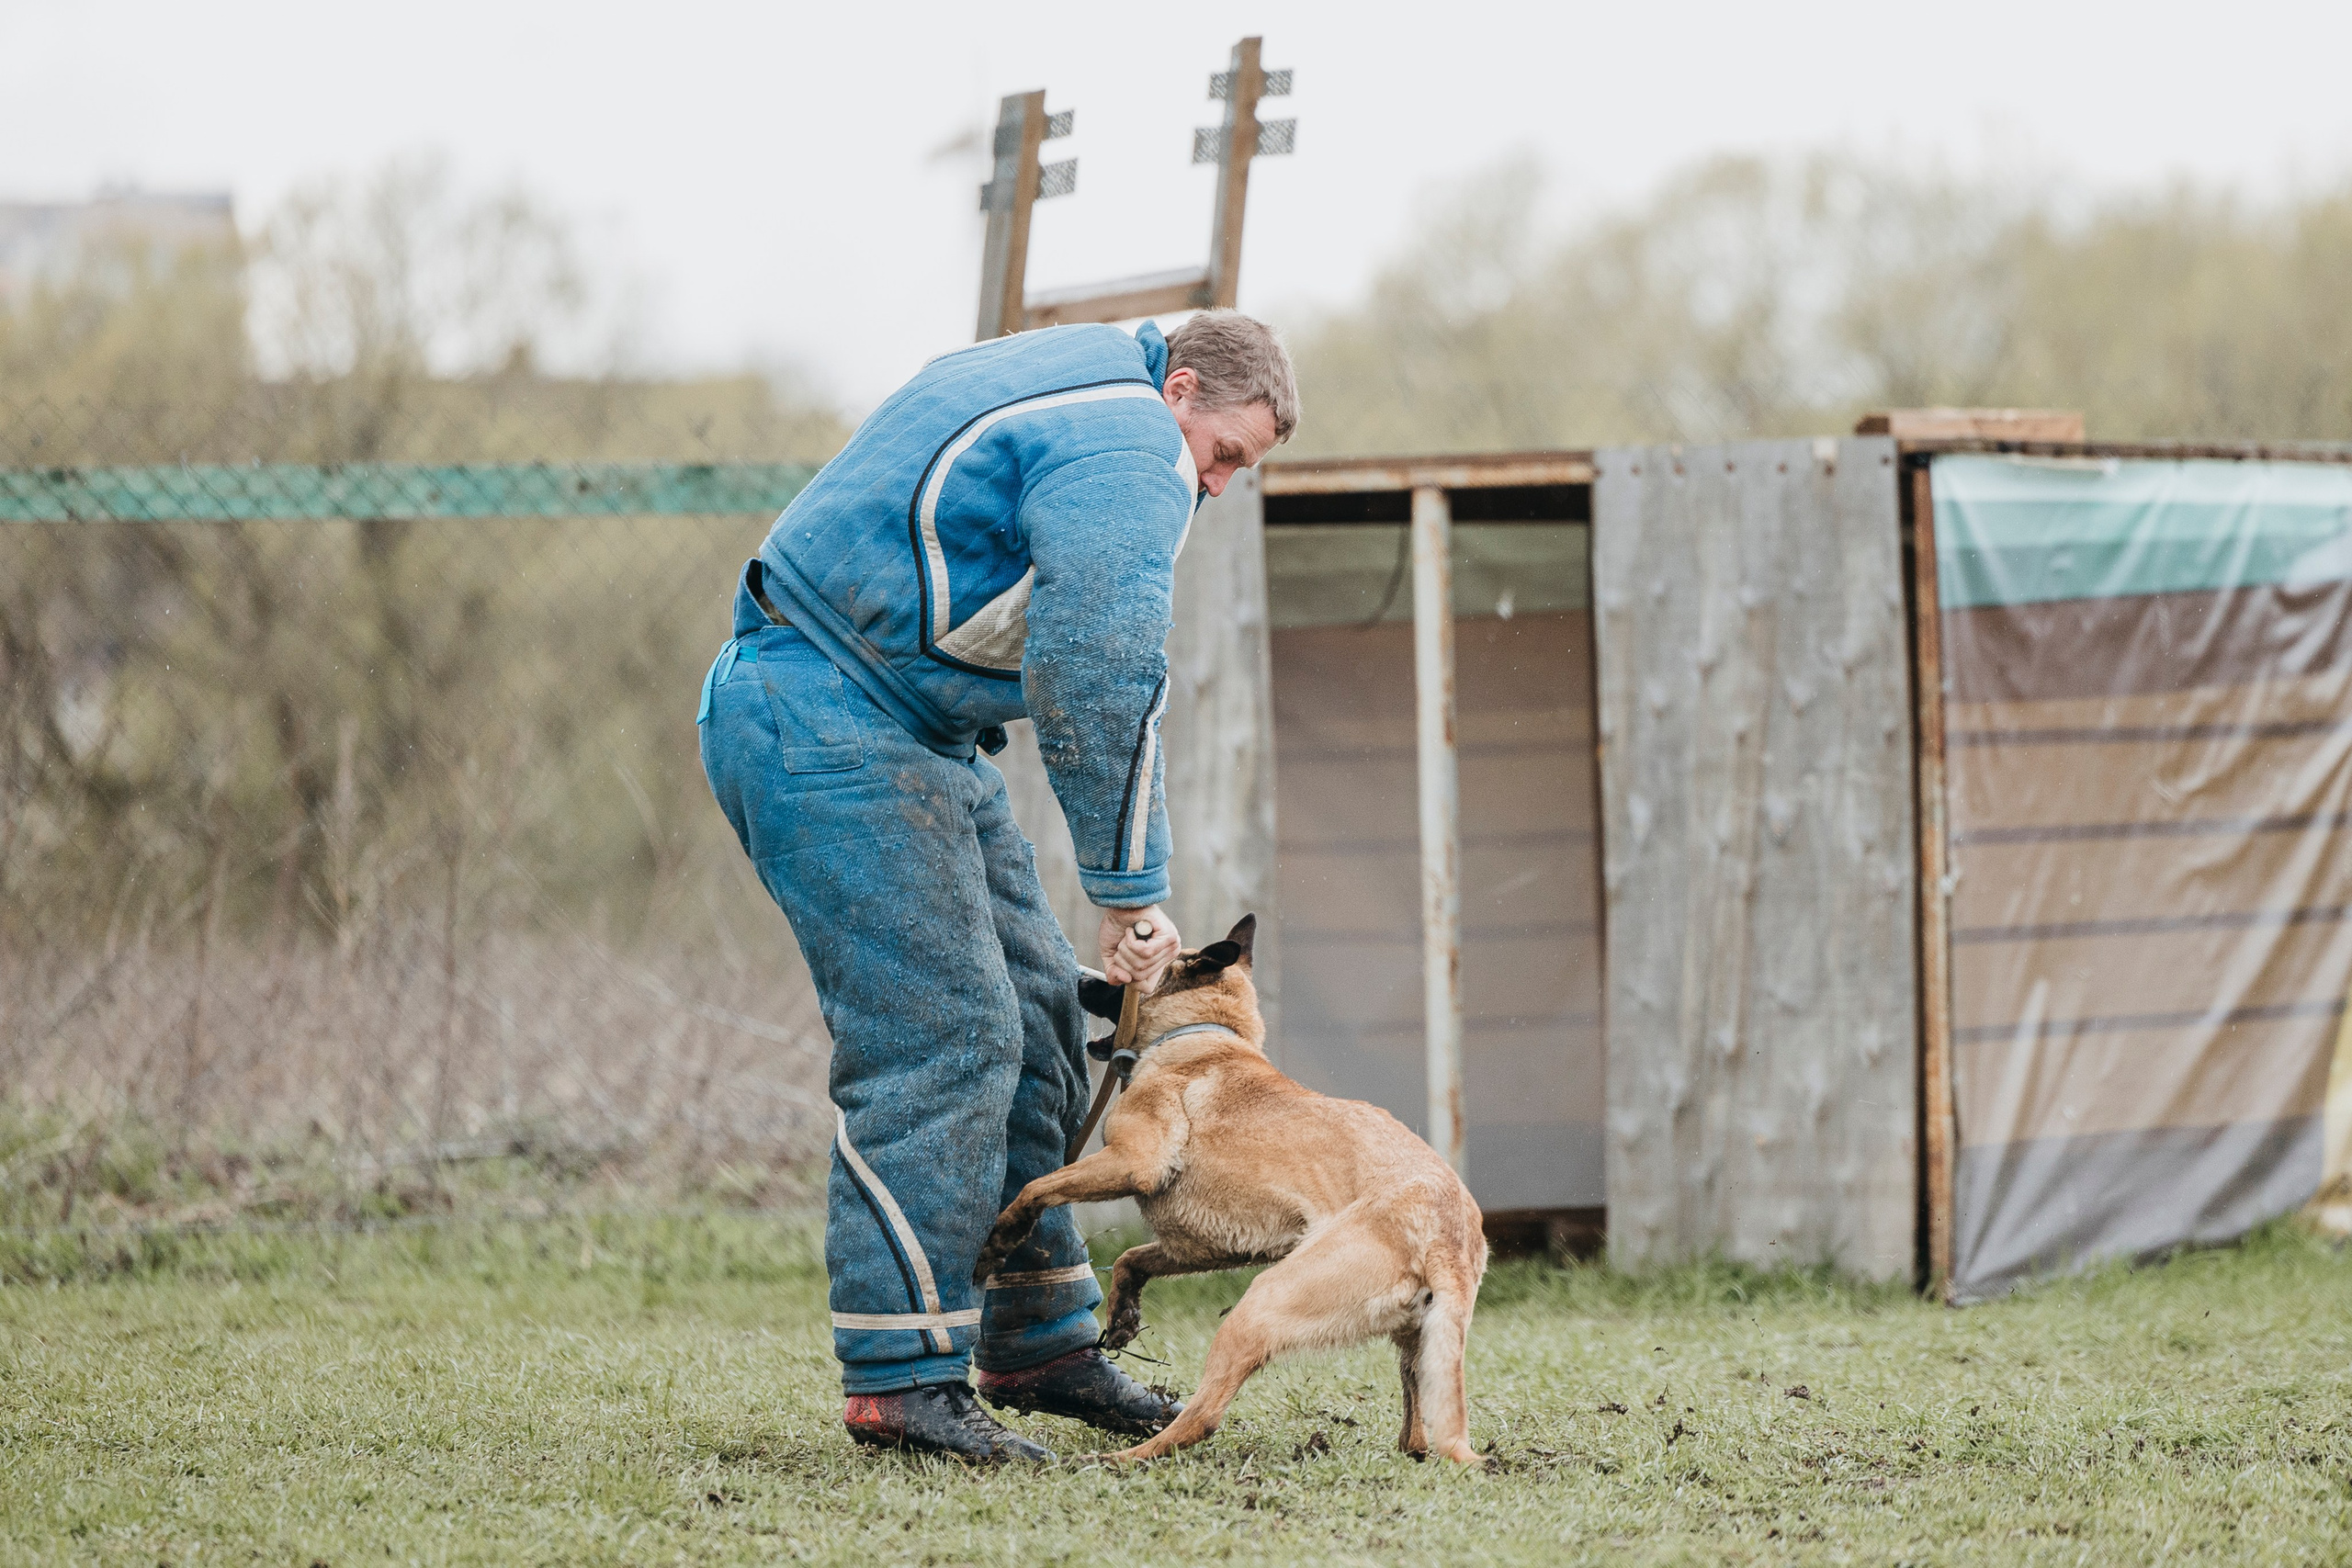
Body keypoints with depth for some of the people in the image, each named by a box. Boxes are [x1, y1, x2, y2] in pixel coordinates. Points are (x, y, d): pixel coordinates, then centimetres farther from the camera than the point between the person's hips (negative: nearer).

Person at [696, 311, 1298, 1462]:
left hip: (915, 738, 11)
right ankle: (903, 1378, -13)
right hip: (830, 730, -11)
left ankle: (1037, 1345, 16)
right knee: (939, 1038, -14)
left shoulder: (1065, 382, 19)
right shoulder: (1127, 451, -15)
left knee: (1033, 1016, 11)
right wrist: (1130, 892, -15)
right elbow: (1101, 684, -21)